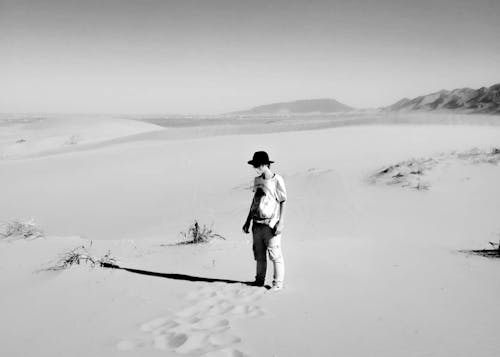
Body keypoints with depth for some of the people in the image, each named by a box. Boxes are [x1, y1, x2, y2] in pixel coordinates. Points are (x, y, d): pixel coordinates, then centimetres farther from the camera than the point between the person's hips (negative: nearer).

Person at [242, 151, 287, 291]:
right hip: (257, 224, 6)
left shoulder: (277, 180, -7)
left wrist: (280, 223, -12)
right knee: (259, 255, 13)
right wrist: (248, 221, 20)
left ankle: (278, 283, 8)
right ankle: (259, 280, 24)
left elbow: (283, 202, -6)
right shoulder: (257, 180, 13)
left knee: (275, 255, -3)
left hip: (271, 224, -6)